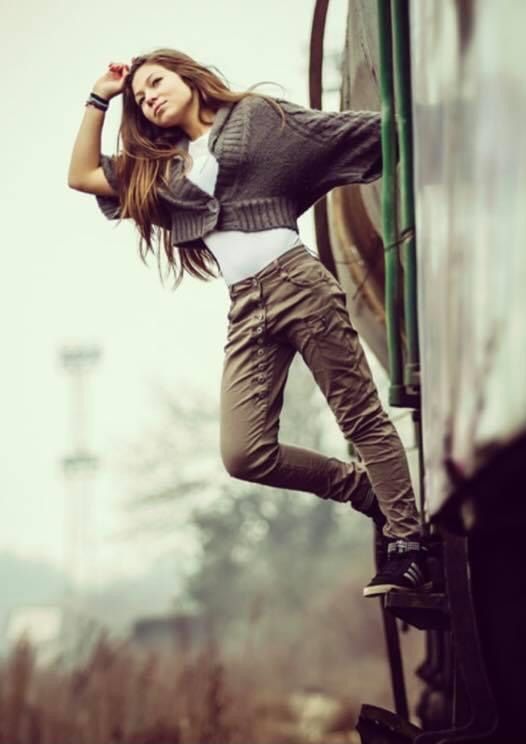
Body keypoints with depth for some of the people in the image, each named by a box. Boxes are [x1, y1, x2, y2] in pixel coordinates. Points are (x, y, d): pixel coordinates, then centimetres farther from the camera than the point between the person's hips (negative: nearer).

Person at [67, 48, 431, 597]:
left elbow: (349, 129, 7)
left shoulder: (257, 116, 9)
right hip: (245, 309, 5)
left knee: (362, 418, -3)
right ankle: (362, 488, 11)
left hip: (296, 282, -5)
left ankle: (406, 543, 4)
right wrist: (100, 98, 22)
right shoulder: (160, 168, 23)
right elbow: (82, 176, 24)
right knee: (244, 454, -9)